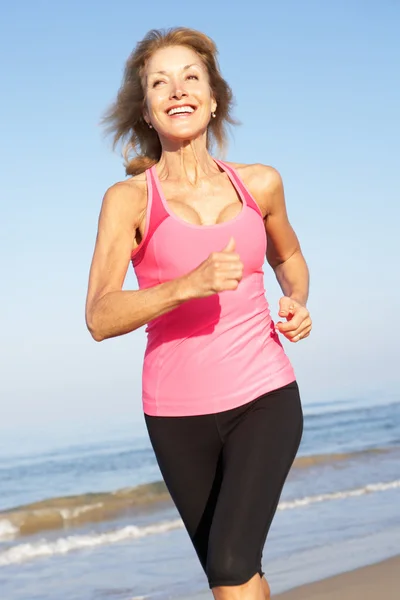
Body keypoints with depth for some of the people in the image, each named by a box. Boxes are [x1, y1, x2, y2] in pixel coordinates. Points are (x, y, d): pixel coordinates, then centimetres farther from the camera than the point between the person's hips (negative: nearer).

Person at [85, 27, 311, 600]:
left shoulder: (260, 184, 3)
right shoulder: (129, 199, -6)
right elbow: (100, 318, -16)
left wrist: (297, 303, 1)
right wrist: (191, 284, -29)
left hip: (265, 399, 0)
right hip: (178, 412, 0)